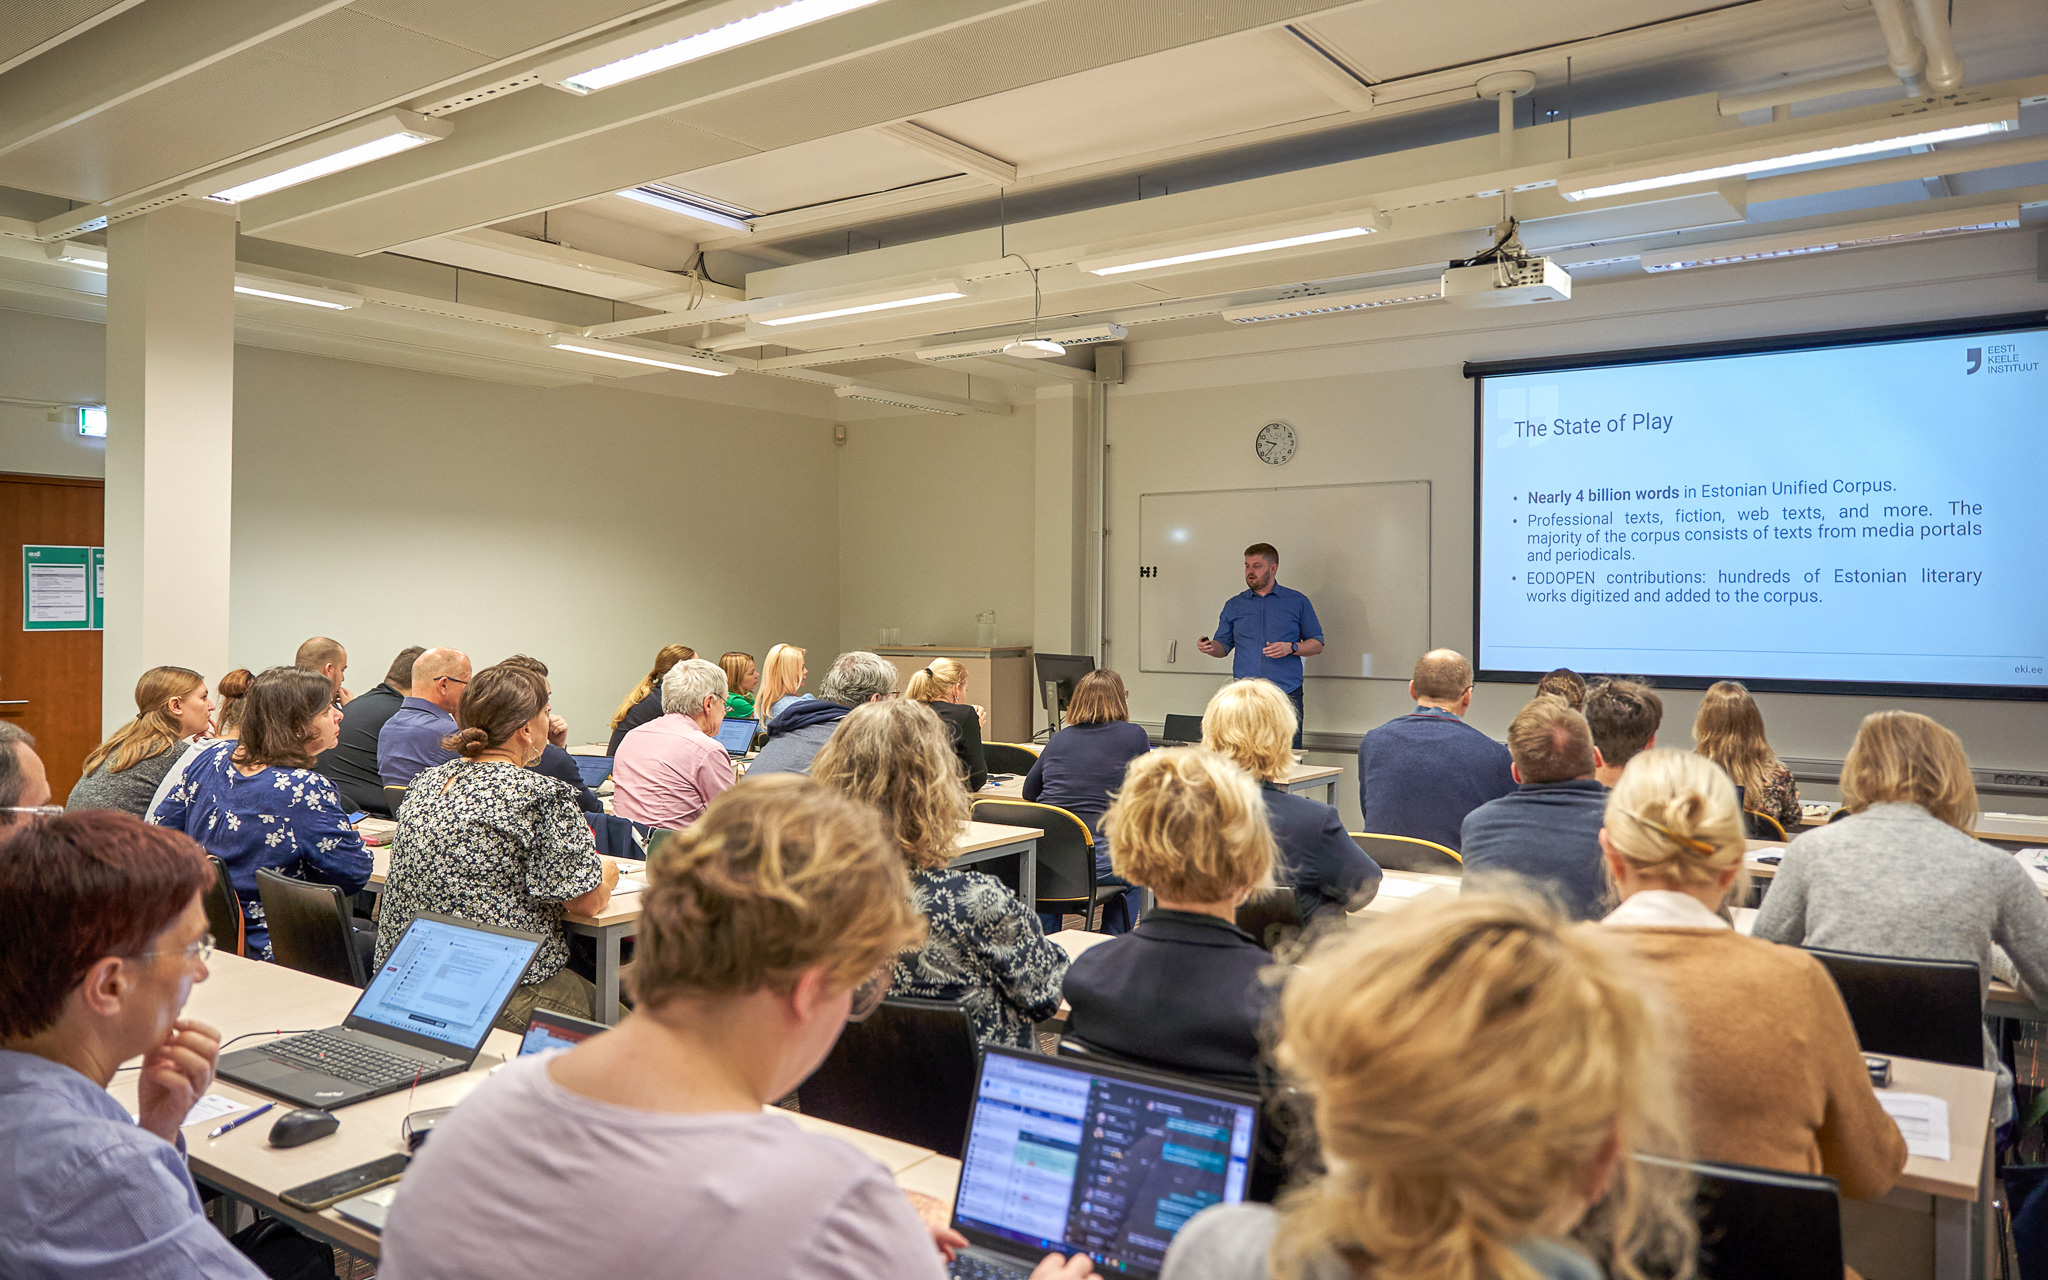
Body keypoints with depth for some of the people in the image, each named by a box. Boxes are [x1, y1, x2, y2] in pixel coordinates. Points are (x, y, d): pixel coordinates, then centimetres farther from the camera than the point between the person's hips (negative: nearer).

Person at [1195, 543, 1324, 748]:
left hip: (1286, 694, -2)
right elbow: (1223, 645, 15)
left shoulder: (1298, 602, 8)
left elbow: (1317, 644, 8)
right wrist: (1210, 647, -8)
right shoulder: (1234, 605, 15)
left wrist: (1291, 648, -10)